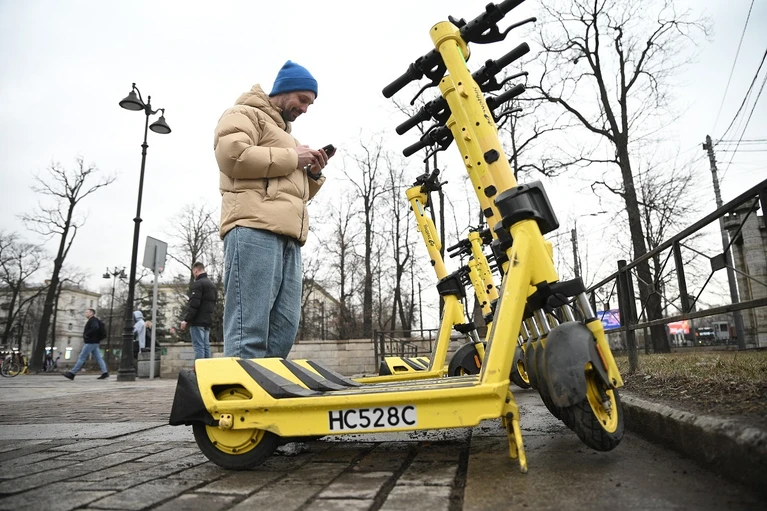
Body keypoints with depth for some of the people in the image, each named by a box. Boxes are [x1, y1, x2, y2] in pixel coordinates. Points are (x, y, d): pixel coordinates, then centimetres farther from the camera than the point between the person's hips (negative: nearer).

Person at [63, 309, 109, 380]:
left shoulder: (93, 320, -10)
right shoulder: (91, 321, 22)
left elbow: (95, 328, -28)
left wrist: (86, 335, -19)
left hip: (90, 343, -10)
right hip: (94, 343, 10)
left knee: (82, 358, -6)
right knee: (98, 358, 4)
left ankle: (72, 373, -2)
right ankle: (105, 373, -2)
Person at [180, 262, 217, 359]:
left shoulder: (198, 284, -11)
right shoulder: (212, 284, 18)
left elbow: (194, 304, -18)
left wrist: (186, 320, -14)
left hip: (198, 321, -8)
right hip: (208, 320, 8)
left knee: (198, 347, -8)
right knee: (206, 346, 10)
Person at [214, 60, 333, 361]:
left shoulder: (284, 132, 37)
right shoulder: (245, 114, 10)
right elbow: (233, 156, -11)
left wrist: (312, 174, 16)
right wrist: (291, 158, -3)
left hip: (287, 236, 9)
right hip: (254, 229, -9)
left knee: (284, 328, 0)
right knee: (249, 330, -15)